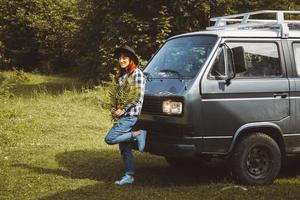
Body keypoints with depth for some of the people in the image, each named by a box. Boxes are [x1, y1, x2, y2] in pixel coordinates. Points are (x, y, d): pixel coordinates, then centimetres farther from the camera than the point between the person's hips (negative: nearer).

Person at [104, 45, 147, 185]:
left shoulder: (137, 73, -8)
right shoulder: (121, 75, 16)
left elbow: (139, 97, -15)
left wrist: (123, 110, -17)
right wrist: (115, 109, 5)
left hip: (131, 115, -8)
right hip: (122, 115, 8)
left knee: (110, 139, -16)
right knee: (124, 147, 8)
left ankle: (137, 135, -4)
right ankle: (129, 176, 15)